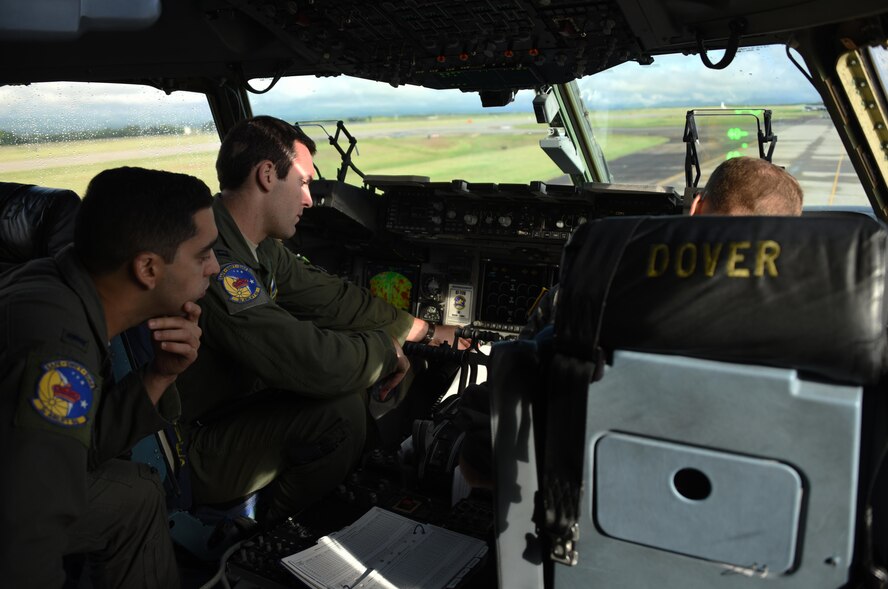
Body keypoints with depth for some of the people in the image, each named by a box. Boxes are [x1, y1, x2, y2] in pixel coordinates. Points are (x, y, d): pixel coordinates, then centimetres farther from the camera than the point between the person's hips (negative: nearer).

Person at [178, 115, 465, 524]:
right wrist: (387, 350, -15)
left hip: (235, 404, 9)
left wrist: (425, 331, 11)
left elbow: (331, 298, 9)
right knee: (340, 408, -23)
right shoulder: (214, 261, -31)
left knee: (349, 372, 5)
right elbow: (309, 359, -35)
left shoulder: (258, 246, 0)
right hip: (194, 453, -9)